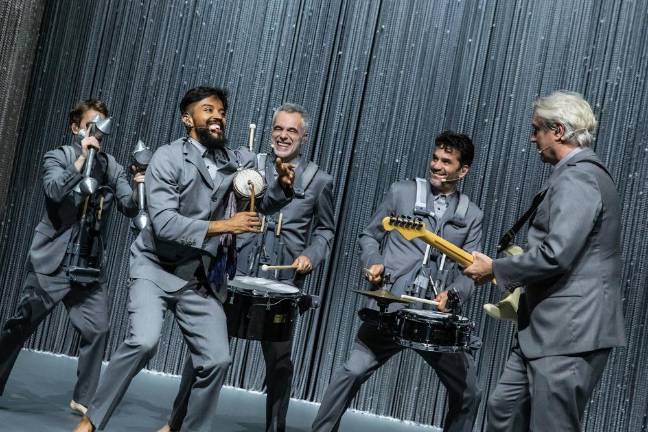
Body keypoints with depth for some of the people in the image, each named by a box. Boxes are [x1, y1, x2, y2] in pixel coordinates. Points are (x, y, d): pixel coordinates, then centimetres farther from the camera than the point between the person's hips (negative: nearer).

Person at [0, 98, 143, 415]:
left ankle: (83, 400, 7)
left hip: (90, 266, 3)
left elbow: (129, 207, -2)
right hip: (52, 261, -3)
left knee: (97, 330, -4)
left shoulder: (112, 167, 7)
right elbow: (54, 191, -20)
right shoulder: (57, 157, -1)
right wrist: (82, 159, -23)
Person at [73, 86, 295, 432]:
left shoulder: (237, 161, 5)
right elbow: (164, 224, -20)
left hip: (202, 279, 5)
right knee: (144, 341, -25)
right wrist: (221, 226, -24)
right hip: (156, 268, -5)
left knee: (216, 359, 0)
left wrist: (282, 185, -9)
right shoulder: (168, 158, -10)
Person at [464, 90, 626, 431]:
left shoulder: (576, 177, -16)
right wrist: (514, 265, 15)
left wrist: (495, 269, -11)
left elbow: (555, 255, -24)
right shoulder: (580, 174, 17)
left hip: (569, 333, -11)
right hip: (547, 328, 11)